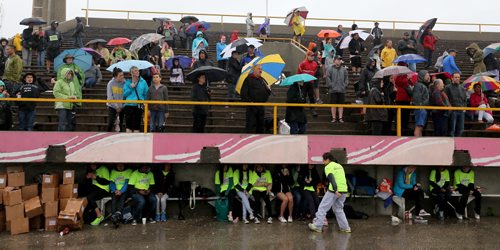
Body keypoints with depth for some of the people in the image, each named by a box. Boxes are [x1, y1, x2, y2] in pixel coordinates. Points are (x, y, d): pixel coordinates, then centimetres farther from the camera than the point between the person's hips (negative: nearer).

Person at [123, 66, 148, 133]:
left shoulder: (143, 82, 6)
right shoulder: (127, 82, 6)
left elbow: (146, 94, 9)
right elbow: (124, 94, 4)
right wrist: (130, 88, -7)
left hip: (138, 105, 0)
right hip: (129, 105, 0)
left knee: (137, 123, 4)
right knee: (128, 123, -3)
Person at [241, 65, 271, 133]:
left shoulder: (262, 80, 17)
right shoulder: (248, 79, -2)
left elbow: (267, 93, 22)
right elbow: (243, 93, -7)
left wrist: (268, 90, 0)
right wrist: (249, 101, -16)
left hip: (261, 106, 6)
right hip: (251, 106, -6)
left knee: (261, 124, 11)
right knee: (251, 124, -7)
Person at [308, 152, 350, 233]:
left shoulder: (328, 167, -3)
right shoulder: (339, 166, 21)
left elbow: (331, 178, -17)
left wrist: (335, 190, -27)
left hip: (334, 190, -7)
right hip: (343, 190, 7)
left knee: (323, 207, 2)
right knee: (339, 209, 20)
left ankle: (317, 226, 3)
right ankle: (345, 228, 17)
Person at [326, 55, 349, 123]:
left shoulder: (344, 69, 9)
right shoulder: (330, 69, 0)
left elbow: (346, 78, 13)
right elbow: (328, 78, -3)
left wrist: (345, 85, 2)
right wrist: (330, 86, -10)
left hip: (342, 90, 3)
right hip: (333, 90, -2)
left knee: (341, 104, 5)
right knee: (333, 105, 2)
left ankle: (340, 118, 10)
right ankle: (334, 118, 8)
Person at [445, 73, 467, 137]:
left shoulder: (462, 88, 17)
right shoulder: (448, 87, 0)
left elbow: (465, 99, 22)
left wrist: (464, 107, 8)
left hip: (461, 111, 6)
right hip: (452, 111, -6)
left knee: (460, 129, 6)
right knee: (452, 129, -6)